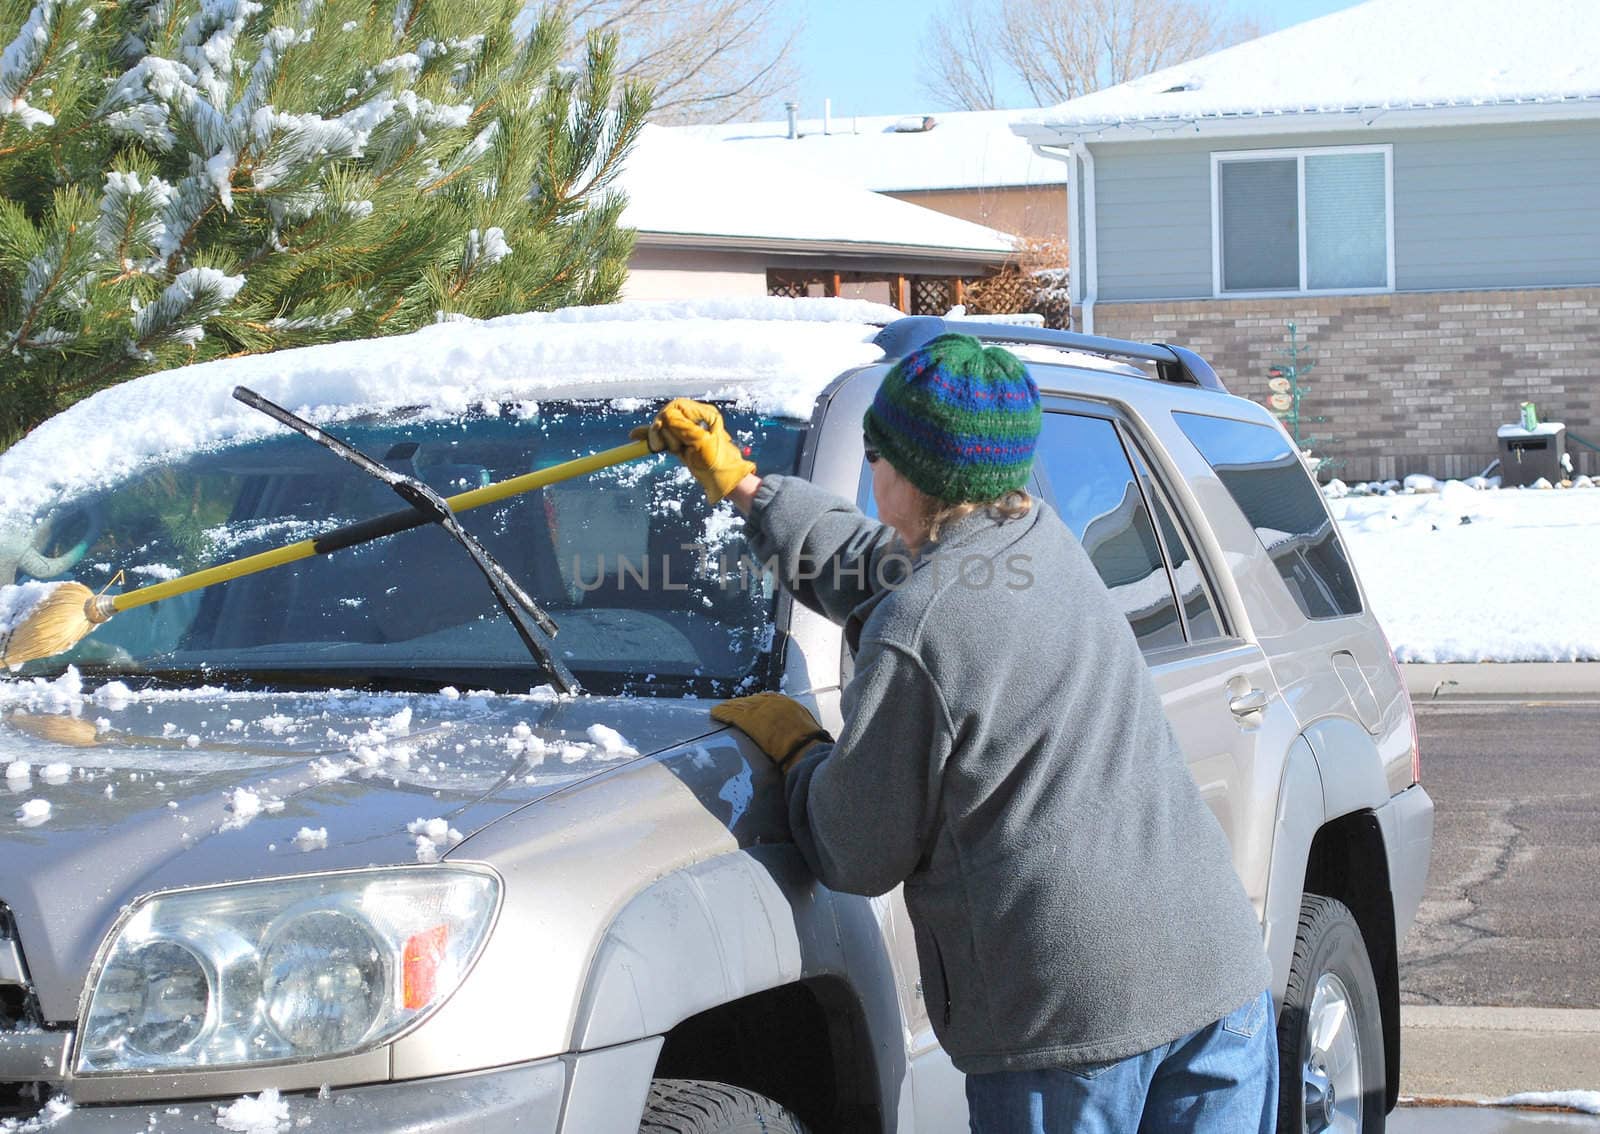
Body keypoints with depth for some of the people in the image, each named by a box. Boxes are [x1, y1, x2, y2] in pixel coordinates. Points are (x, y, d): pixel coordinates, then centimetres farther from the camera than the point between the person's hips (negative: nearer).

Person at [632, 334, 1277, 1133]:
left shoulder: (913, 636, -13)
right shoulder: (1044, 543, 10)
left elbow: (858, 857, -2)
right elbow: (869, 568, 31)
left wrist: (796, 749, 16)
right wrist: (737, 483, 40)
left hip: (1071, 1008, -7)